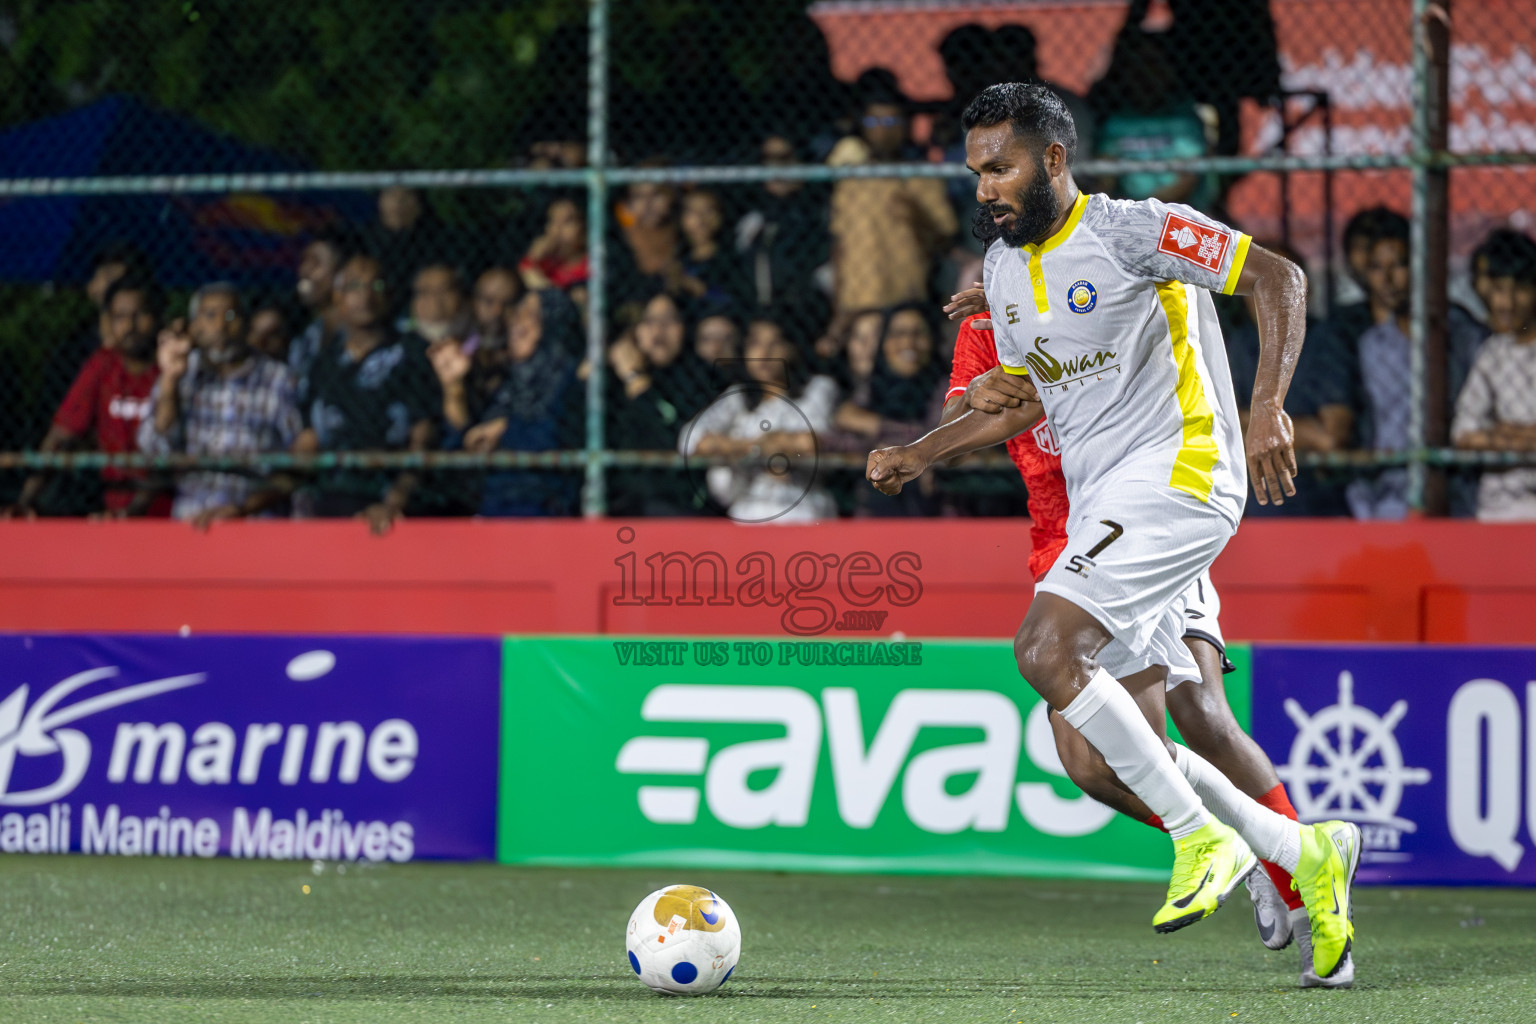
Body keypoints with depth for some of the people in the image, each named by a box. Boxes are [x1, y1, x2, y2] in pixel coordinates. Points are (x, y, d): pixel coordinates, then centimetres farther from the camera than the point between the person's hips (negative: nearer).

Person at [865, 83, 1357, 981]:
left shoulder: (1130, 230, -10)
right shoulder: (1005, 268, 14)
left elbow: (1279, 278, -12)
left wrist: (1267, 411, -23)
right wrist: (920, 456, 15)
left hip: (1177, 474, -8)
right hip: (1098, 505, 8)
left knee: (1045, 648, -25)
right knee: (1114, 761, 2)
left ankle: (1203, 837, -14)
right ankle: (1305, 853, 16)